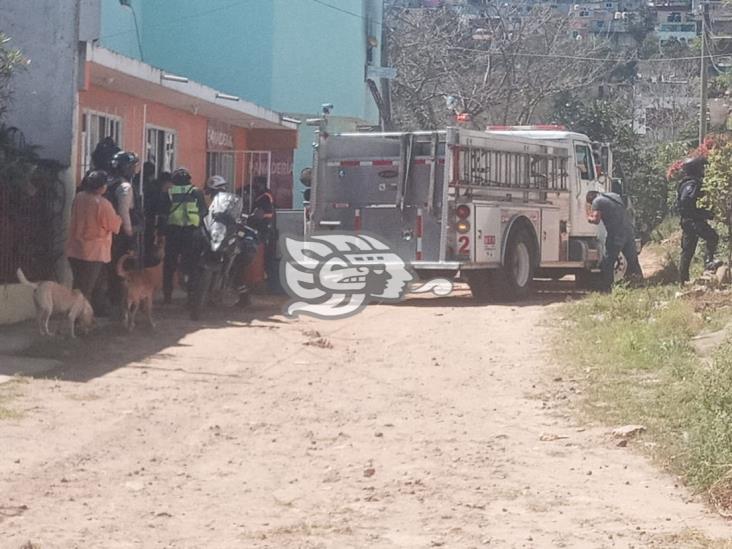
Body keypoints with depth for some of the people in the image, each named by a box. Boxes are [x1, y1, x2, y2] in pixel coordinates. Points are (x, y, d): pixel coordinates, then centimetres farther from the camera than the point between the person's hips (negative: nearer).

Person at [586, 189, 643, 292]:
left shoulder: (597, 202, -3)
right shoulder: (614, 196, 20)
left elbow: (596, 220, -13)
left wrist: (588, 218, 7)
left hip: (616, 235, -7)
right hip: (630, 231, 7)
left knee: (607, 264, 2)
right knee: (633, 261, 15)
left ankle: (605, 289, 3)